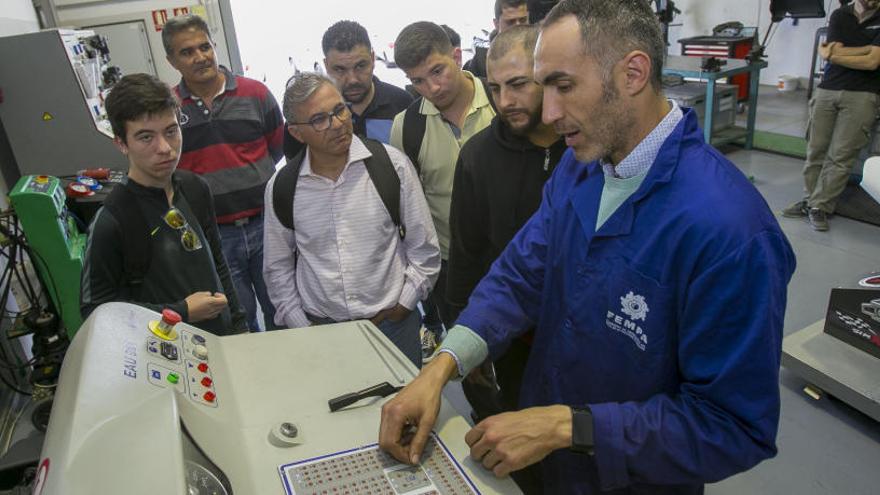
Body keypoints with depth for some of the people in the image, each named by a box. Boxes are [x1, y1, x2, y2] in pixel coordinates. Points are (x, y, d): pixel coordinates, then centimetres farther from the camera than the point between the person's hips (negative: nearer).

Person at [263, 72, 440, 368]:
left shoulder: (392, 164, -8)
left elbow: (424, 249, -2)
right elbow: (277, 269, 9)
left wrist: (401, 307, -4)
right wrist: (300, 326, 5)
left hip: (393, 323, -1)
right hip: (320, 330, 1)